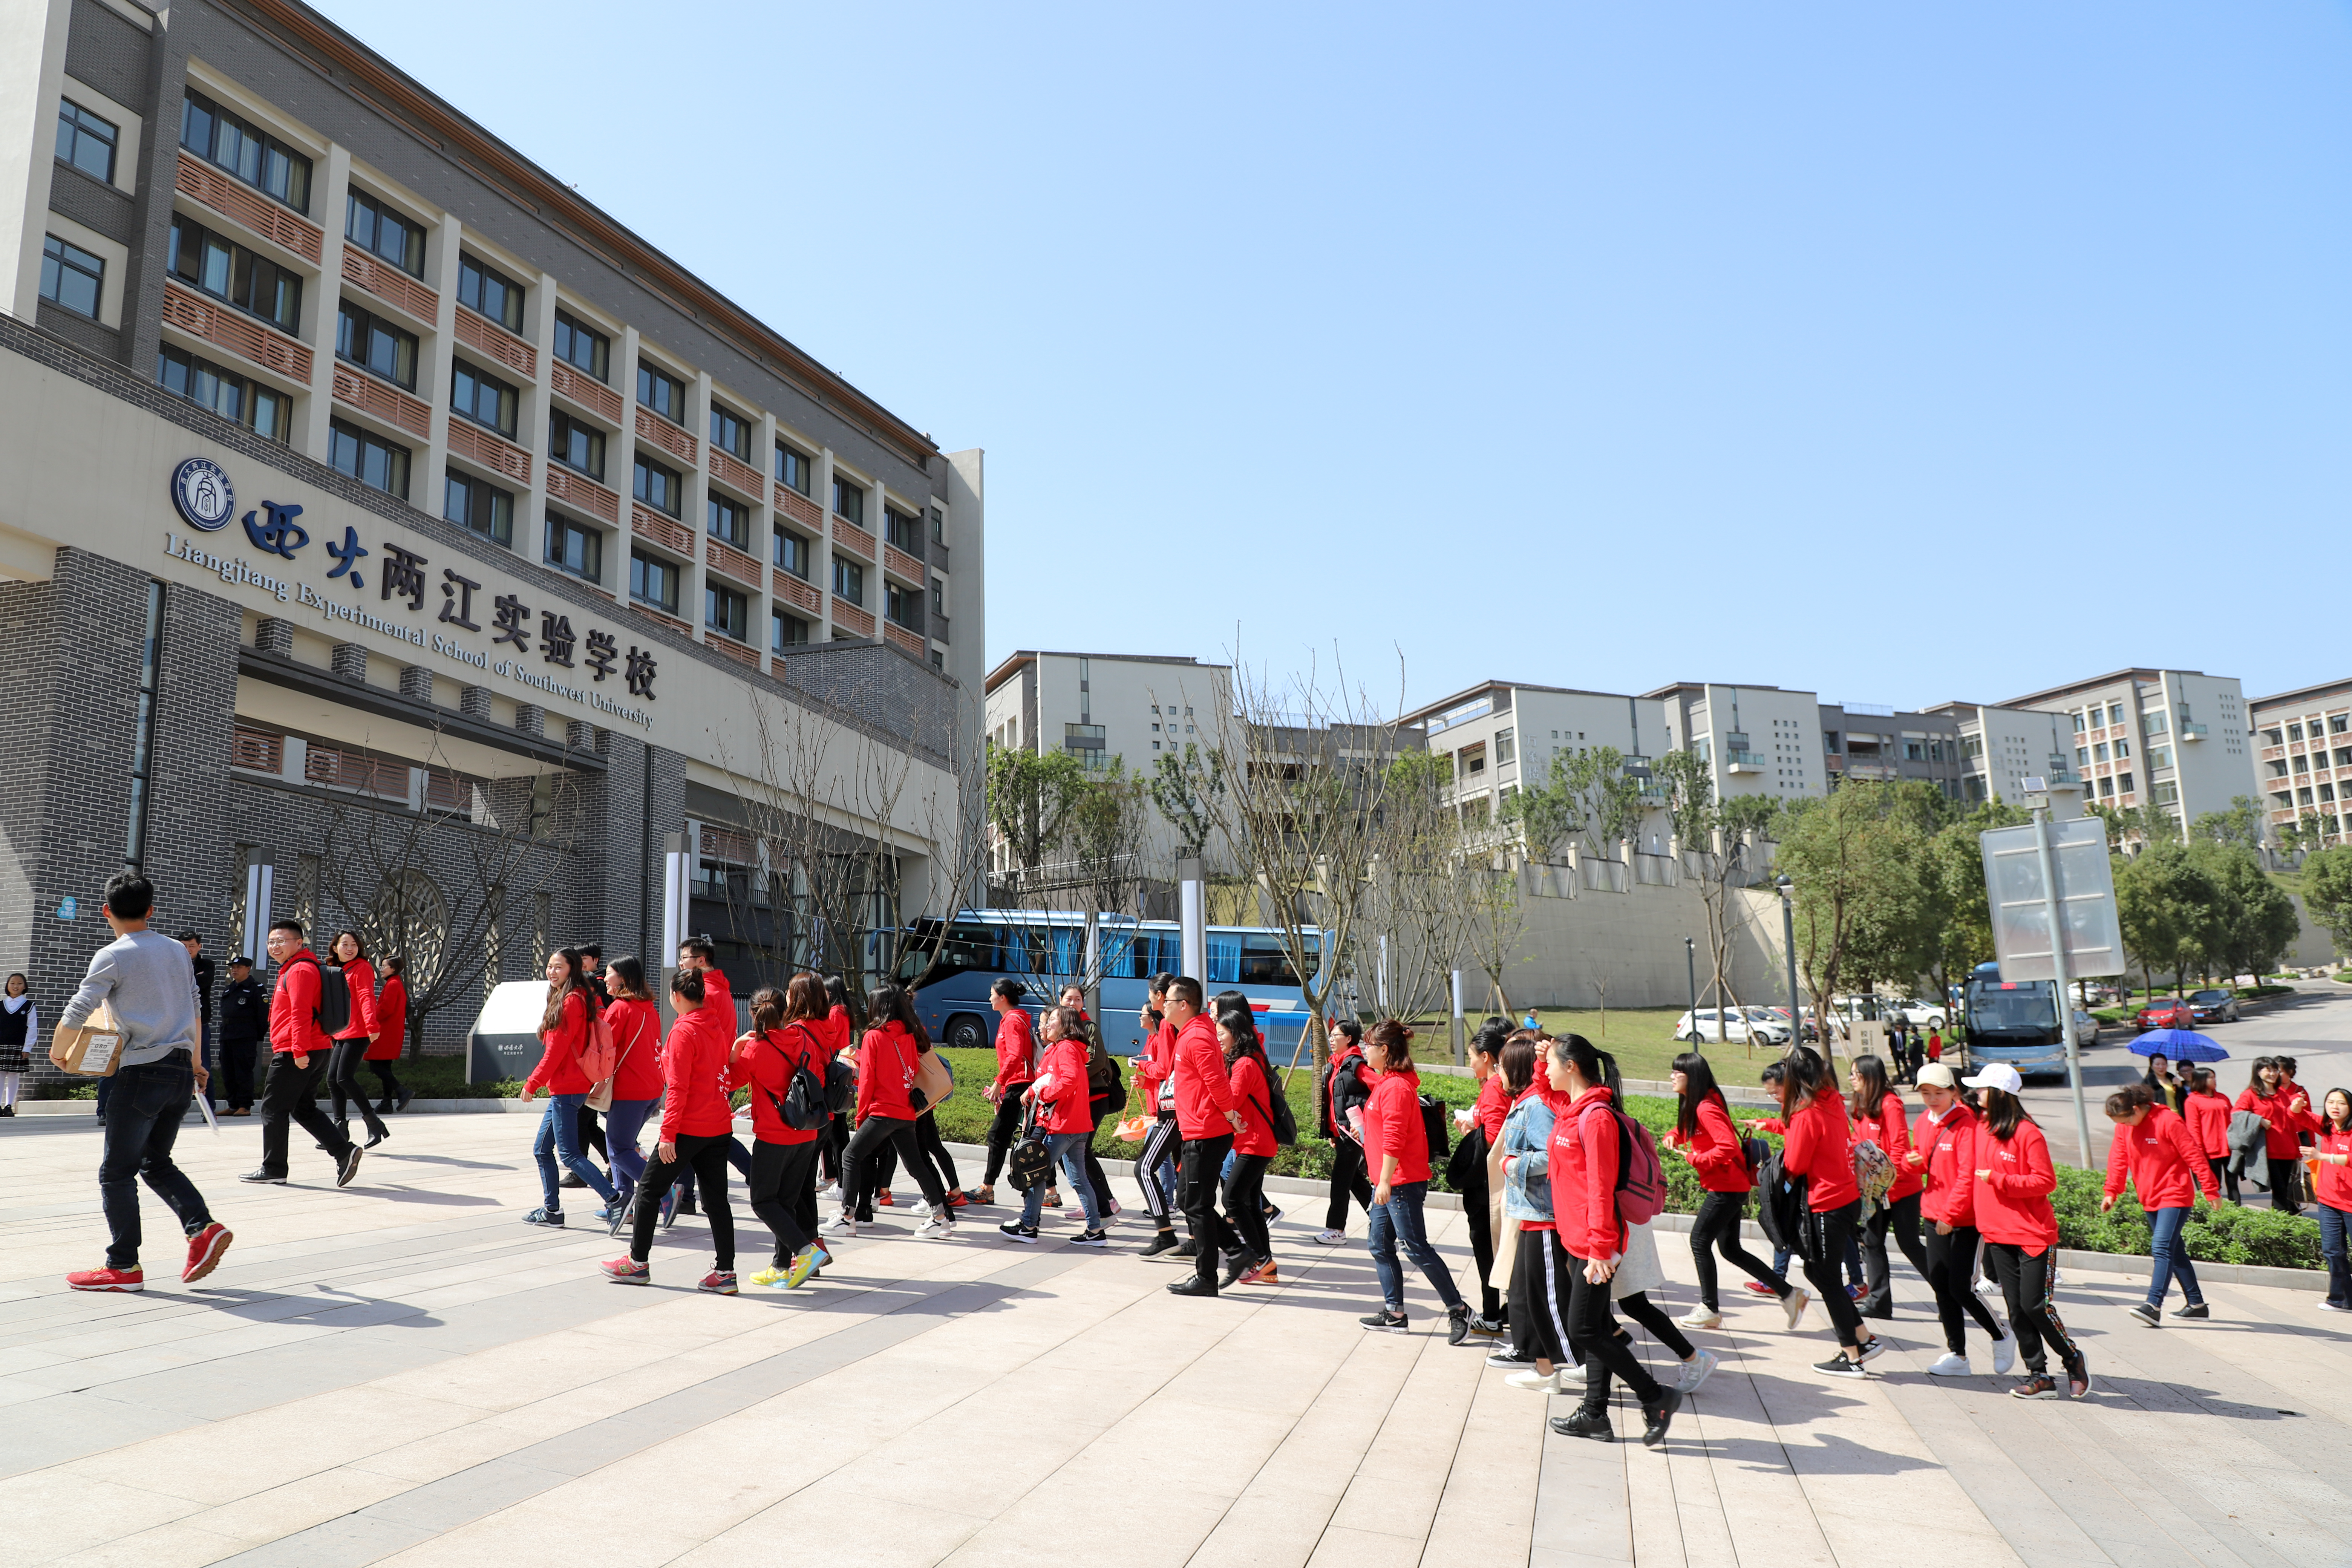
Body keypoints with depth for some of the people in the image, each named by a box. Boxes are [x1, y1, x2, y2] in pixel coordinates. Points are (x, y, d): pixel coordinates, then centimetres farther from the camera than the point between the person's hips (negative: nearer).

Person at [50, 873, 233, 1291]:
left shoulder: (112, 956, -6)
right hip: (182, 1071, 7)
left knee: (117, 1171, 3)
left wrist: (59, 1051, 9)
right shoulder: (178, 951, 13)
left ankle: (124, 1266, 6)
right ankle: (203, 1228, -1)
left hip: (143, 1071, -7)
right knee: (157, 1163, 17)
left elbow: (78, 1011, -11)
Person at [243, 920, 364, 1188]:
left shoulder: (300, 970, -12)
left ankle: (273, 1169, 9)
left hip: (295, 1055, -10)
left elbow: (301, 1013, -21)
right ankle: (345, 1152, 0)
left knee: (273, 1109, 1)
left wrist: (299, 1051, -25)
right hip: (318, 1051, 10)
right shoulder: (293, 969, 22)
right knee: (304, 1109, 11)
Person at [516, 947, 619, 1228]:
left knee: (569, 1155, -10)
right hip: (563, 1089, 10)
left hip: (566, 1089, -10)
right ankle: (552, 1209, 24)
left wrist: (533, 1083, -11)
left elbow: (557, 1049, -17)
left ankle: (614, 1201, -11)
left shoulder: (571, 1002, -15)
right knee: (542, 1149, 16)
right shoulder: (565, 999, 15)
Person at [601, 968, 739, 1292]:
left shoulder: (684, 1031, -13)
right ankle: (725, 1272, 5)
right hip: (719, 1128, 7)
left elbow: (678, 1088, -17)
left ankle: (638, 1263, 19)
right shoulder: (717, 1027, 8)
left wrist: (668, 1134, -16)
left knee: (649, 1191, 9)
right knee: (716, 1198, 7)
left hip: (689, 1128, -7)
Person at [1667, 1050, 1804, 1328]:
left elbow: (1728, 1147, -28)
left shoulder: (1706, 1109, -20)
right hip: (1727, 1187, 10)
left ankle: (1710, 1310, 7)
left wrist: (1695, 1159, -20)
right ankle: (1790, 1295, 19)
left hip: (1727, 1187, -10)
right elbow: (1687, 1130, 26)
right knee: (1731, 1249, 13)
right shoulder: (1692, 1106, 10)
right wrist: (1674, 1136, 3)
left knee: (1700, 1241, -3)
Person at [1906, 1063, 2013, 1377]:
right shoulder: (1923, 1123, 7)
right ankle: (1957, 1355, 19)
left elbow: (1968, 1175, -19)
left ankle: (2002, 1338, 21)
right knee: (1941, 1285, 9)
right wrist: (1914, 1161, -4)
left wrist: (1950, 1214, -20)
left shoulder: (1966, 1123, -15)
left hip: (1965, 1220, -7)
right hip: (1934, 1216, 7)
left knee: (1961, 1287, -4)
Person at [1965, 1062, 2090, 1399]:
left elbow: (2046, 1181, -15)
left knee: (2035, 1306, -4)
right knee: (2016, 1309, 6)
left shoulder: (2028, 1133, -12)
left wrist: (2000, 1180, -18)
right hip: (1998, 1236, 7)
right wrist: (1985, 1224, 14)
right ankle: (2039, 1377, 14)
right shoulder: (1983, 1131, 10)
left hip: (2034, 1235, -7)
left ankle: (2073, 1360, 20)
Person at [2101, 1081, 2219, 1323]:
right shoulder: (2124, 1127, 3)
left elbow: (2194, 1156, -14)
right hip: (2150, 1199, 7)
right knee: (2175, 1251, 14)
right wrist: (2111, 1192, -2)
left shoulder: (2168, 1122, -17)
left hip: (2175, 1196, -7)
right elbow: (2118, 1159, 6)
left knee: (2161, 1248, -17)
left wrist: (2211, 1190, -12)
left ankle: (2154, 1305, -22)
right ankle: (2196, 1304, 24)